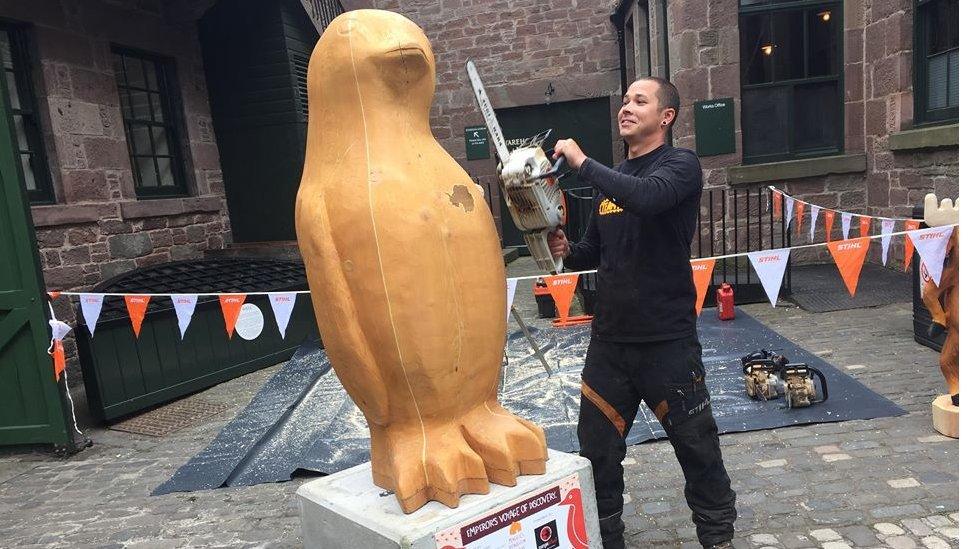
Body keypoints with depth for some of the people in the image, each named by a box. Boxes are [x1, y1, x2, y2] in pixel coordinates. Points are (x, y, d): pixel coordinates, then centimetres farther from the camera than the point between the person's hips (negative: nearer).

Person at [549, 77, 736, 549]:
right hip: (609, 340, 6)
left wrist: (581, 161, -20)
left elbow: (647, 197, -31)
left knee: (697, 449, 11)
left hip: (667, 341, -5)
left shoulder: (681, 165, -7)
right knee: (597, 451, 13)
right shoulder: (610, 180, 12)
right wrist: (567, 252, -2)